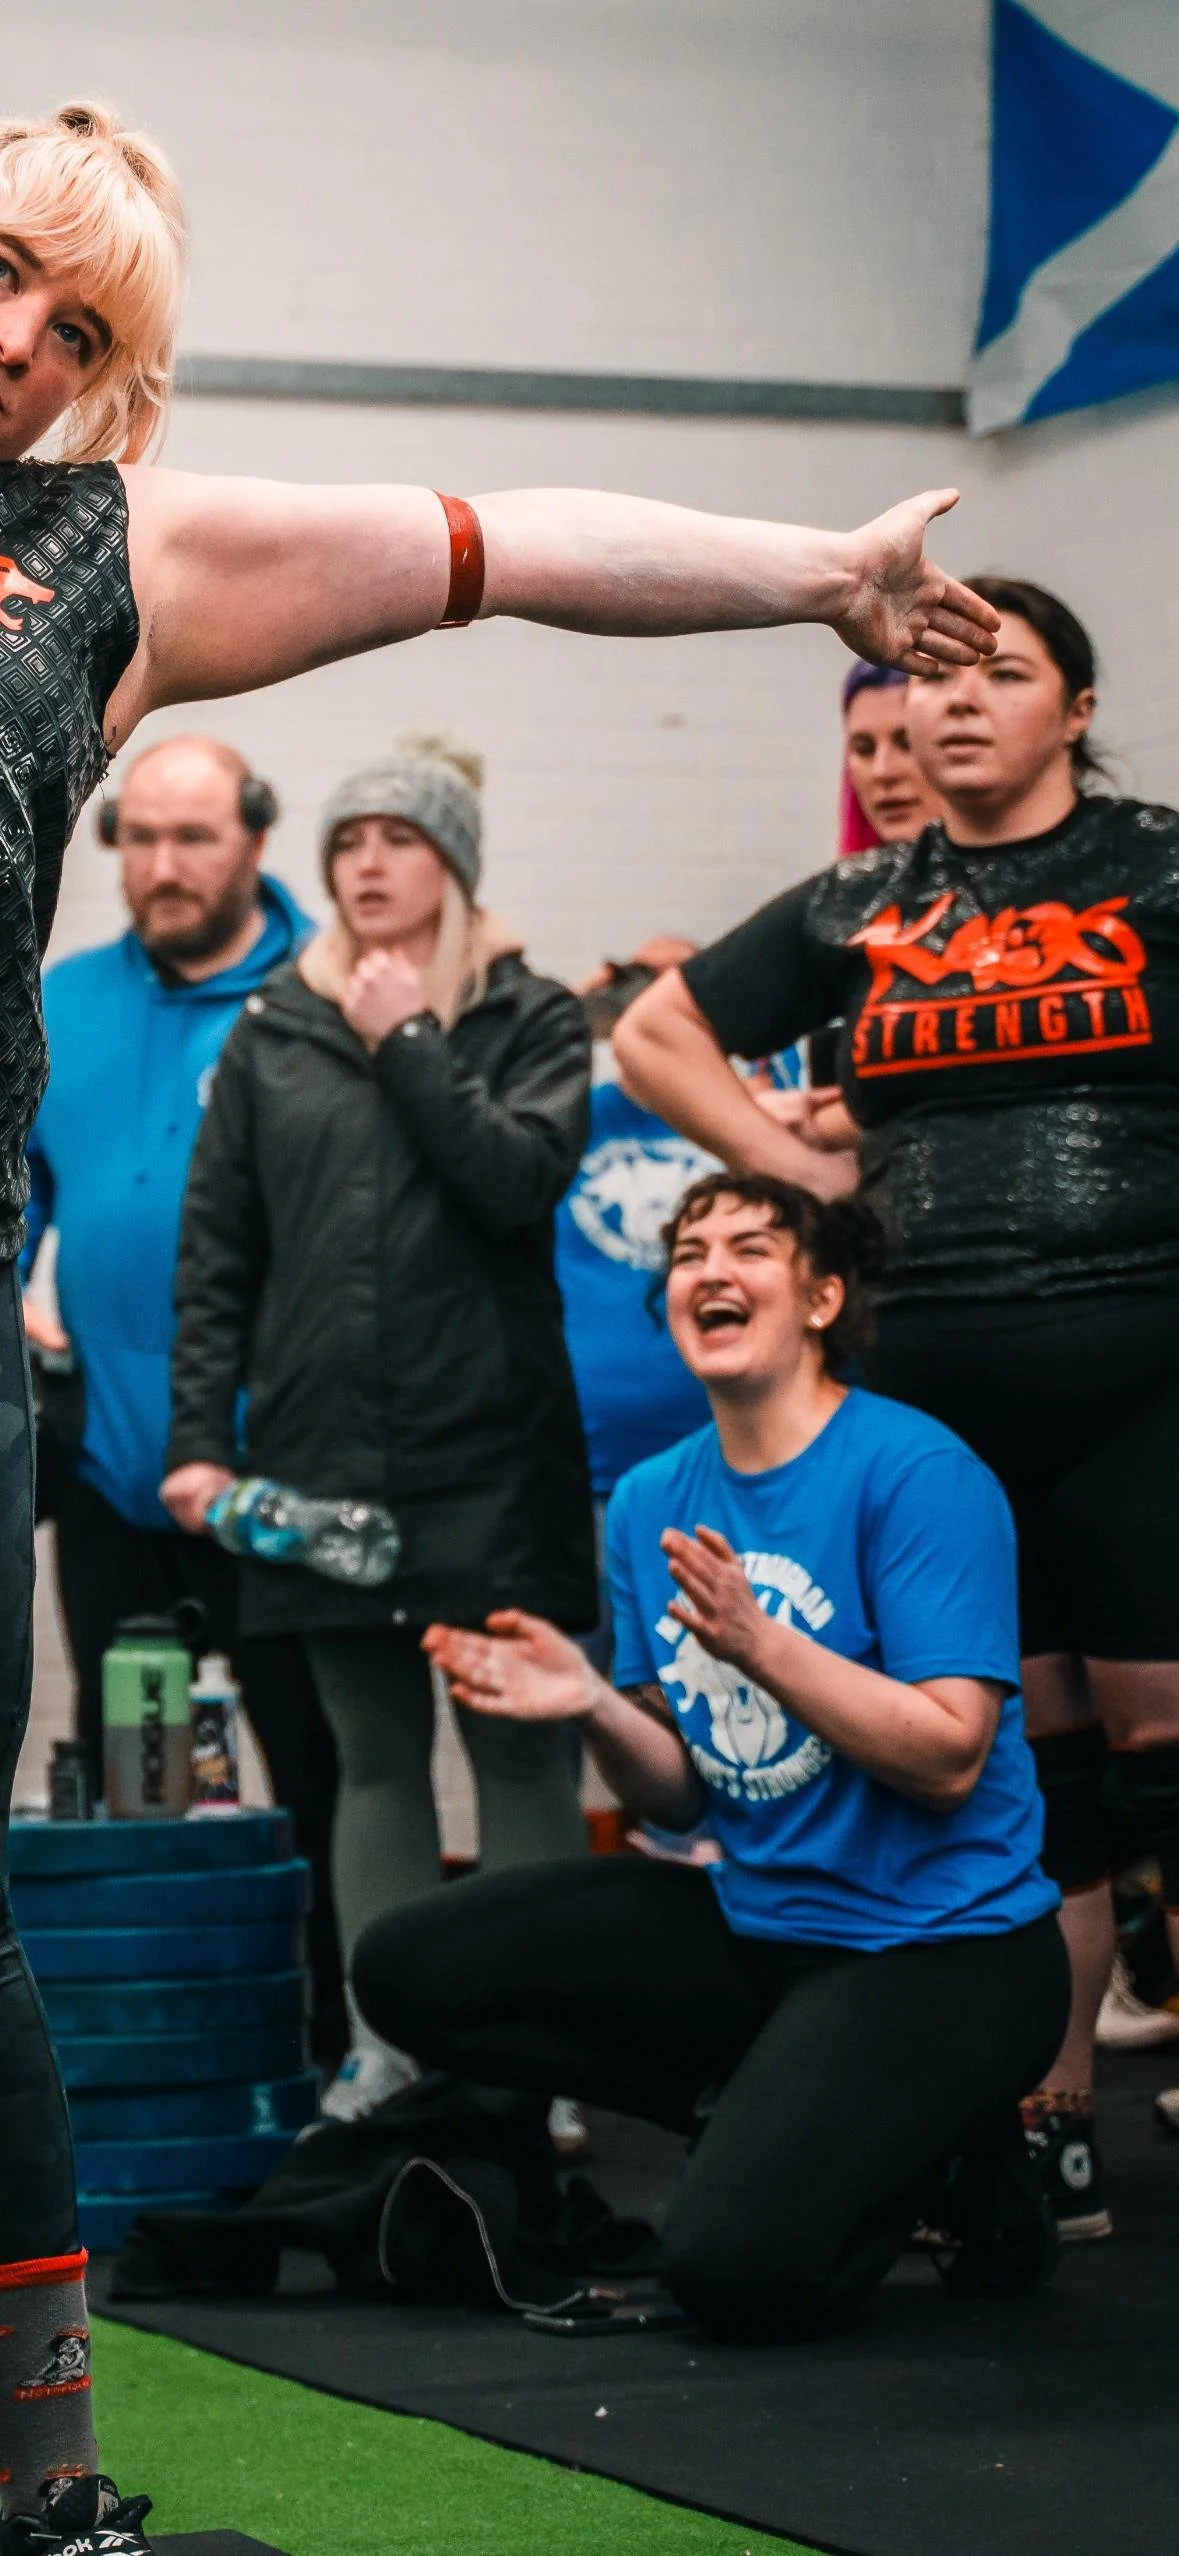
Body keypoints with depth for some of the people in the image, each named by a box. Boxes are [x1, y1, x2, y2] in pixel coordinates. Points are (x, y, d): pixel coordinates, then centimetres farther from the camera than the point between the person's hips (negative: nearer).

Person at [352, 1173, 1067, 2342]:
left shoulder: (915, 1474, -14)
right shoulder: (655, 1501, 7)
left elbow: (949, 1759, -19)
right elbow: (682, 1795, 8)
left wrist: (762, 1647, -29)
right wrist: (593, 1705, -12)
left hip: (936, 1946, -7)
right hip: (758, 1925, 8)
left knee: (733, 2265, -27)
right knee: (408, 1968, -3)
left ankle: (935, 2144, 6)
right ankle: (789, 2121, 3)